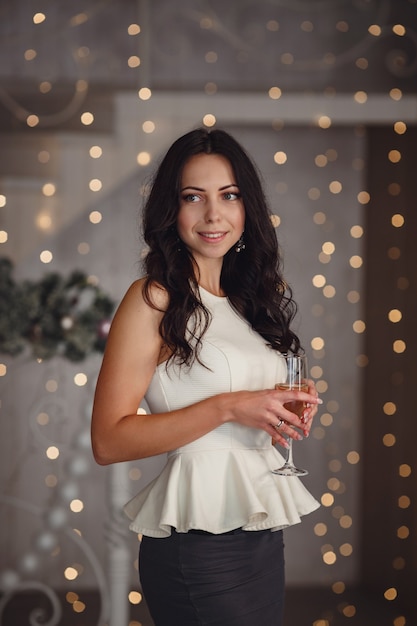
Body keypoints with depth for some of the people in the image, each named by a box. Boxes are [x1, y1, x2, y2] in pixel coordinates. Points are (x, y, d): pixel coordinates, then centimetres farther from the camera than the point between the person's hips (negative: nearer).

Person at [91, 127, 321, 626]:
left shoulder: (250, 301, 11)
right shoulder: (153, 299, -10)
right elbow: (108, 441, -17)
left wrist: (288, 416, 2)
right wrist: (228, 407, -21)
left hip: (263, 534, 7)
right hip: (200, 543, -7)